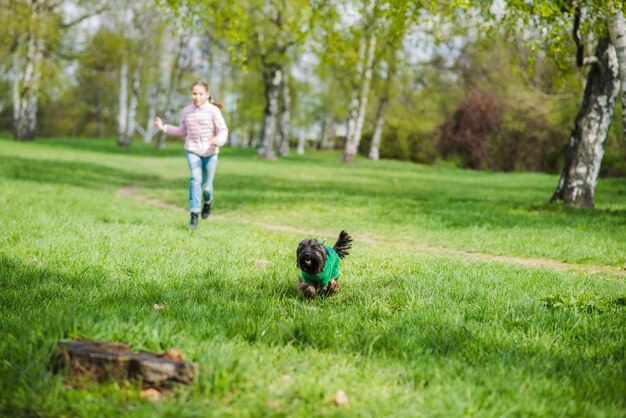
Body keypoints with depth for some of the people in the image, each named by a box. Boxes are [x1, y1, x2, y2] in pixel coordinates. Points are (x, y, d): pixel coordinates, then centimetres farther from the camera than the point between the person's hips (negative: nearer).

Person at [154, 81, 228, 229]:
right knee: (195, 179, -18)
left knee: (206, 185, 8)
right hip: (192, 150, 1)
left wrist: (218, 140, -32)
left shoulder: (213, 110, -9)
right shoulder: (187, 111, 3)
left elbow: (223, 130, -10)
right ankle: (194, 214, -18)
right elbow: (182, 132, 17)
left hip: (210, 152, -1)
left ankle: (208, 202, 43)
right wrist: (164, 127, 8)